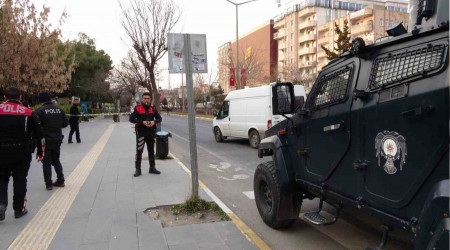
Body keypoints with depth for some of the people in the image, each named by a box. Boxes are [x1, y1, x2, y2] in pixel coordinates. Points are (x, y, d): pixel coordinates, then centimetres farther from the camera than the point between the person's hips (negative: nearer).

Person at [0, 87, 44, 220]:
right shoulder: (29, 113, -1)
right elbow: (39, 134, 1)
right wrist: (40, 152, 11)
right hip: (23, 153, 0)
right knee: (20, 180, 9)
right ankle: (19, 209, 17)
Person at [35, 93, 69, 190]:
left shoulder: (40, 111, -13)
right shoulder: (59, 110, 3)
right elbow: (65, 123, 7)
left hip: (45, 140, -5)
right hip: (57, 139, 5)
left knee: (46, 162, 4)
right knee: (56, 160, 18)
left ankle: (48, 184, 7)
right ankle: (60, 180, 20)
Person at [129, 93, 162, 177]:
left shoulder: (153, 109, 8)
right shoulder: (138, 108, -2)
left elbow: (159, 118, 8)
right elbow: (131, 118, -8)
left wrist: (154, 122, -13)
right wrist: (142, 122, -19)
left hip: (151, 132, 4)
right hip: (141, 132, -4)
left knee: (151, 151, 11)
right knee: (139, 151, -4)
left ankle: (152, 168, 21)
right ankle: (138, 169, 3)